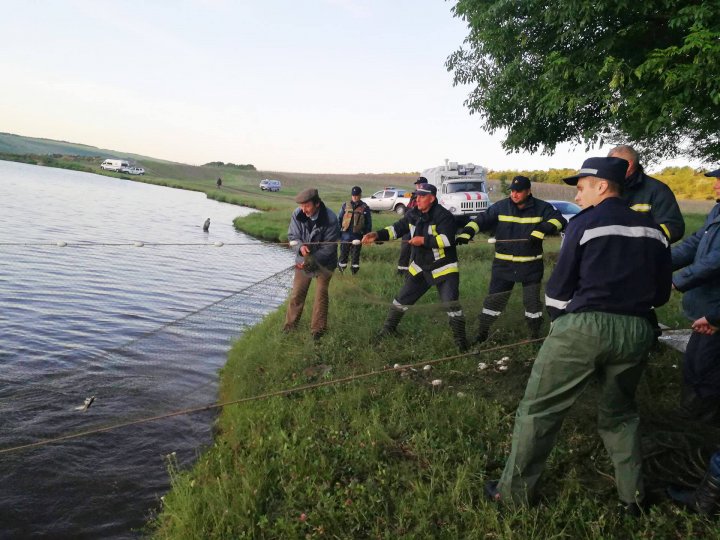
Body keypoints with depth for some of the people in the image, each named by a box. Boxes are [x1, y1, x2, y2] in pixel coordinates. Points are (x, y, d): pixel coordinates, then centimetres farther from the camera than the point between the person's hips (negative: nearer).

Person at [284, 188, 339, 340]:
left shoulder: (330, 219, -27)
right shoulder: (298, 214, -18)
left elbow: (329, 247, -22)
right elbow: (292, 236, -8)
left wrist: (311, 261, -29)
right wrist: (300, 246, -30)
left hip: (324, 262, -3)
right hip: (303, 259, 3)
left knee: (321, 295, 7)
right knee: (297, 293, 12)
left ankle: (318, 328, 23)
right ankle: (291, 323, 31)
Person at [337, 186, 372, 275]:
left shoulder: (365, 208, 1)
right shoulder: (345, 205, 4)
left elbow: (368, 223, 5)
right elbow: (339, 219, 8)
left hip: (358, 235, -1)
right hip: (346, 234, 1)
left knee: (356, 254, 8)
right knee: (343, 252, 7)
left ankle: (354, 269, 22)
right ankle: (341, 268, 23)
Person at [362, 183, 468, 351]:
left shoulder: (444, 216, -19)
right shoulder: (412, 214, 1)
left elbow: (447, 239, -29)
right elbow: (396, 229, 3)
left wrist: (424, 240, -30)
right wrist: (377, 235, -11)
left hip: (444, 267, -6)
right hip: (419, 267, 6)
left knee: (451, 304, -9)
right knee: (402, 299, 12)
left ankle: (460, 340, 7)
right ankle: (388, 330, 29)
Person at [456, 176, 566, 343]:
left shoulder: (541, 208, -4)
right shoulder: (500, 207, -2)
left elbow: (559, 220, -10)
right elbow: (482, 220, -6)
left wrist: (540, 231, -26)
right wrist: (466, 233, -23)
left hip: (531, 265, 0)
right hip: (503, 264, 1)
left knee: (532, 301, 7)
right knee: (493, 299, 4)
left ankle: (536, 336, 25)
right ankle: (482, 334, 17)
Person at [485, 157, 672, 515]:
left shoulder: (585, 222, -3)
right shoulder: (652, 229, 12)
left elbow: (560, 285, -2)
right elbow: (661, 293, 14)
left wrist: (557, 321, 12)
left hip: (583, 325, -5)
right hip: (636, 333, 6)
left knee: (539, 409, 5)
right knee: (619, 414, 25)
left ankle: (515, 491, 13)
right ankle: (633, 497, 29)